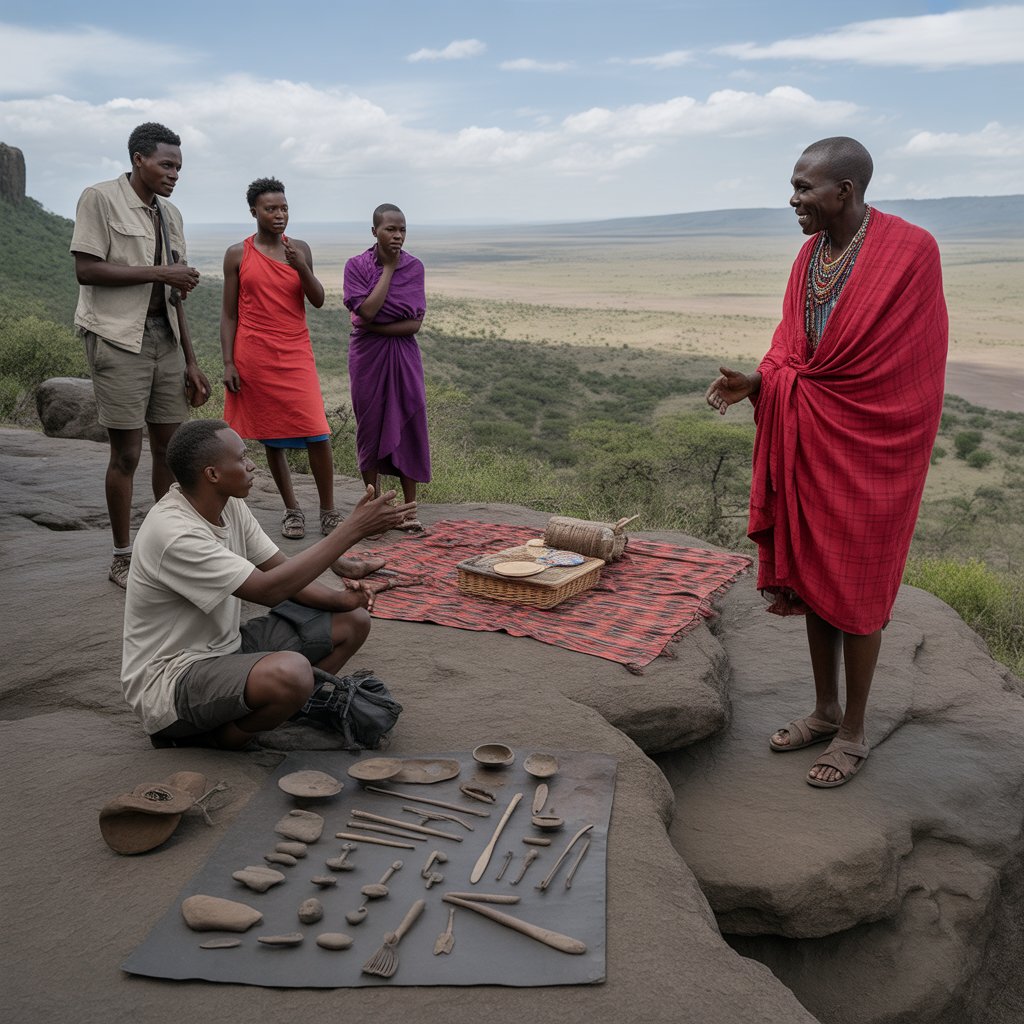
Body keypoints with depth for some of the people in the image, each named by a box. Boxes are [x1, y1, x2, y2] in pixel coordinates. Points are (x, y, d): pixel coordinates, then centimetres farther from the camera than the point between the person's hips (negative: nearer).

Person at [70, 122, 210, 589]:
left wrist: (190, 361, 12)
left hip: (164, 337, 6)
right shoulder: (100, 198, -4)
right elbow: (86, 270, -12)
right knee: (126, 452, -3)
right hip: (119, 339, -6)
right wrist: (158, 272, -16)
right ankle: (123, 558, 10)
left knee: (170, 447, 7)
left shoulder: (170, 214, 14)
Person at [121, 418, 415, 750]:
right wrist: (352, 529, -28)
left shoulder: (231, 505, 0)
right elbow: (268, 589, -30)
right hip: (167, 681, -9)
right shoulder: (173, 534, -27)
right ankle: (212, 736, -9)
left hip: (225, 648, 9)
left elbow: (281, 571, 6)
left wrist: (340, 598, -14)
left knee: (353, 621, 2)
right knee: (291, 672, -38)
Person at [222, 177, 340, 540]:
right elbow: (228, 313, 3)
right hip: (255, 357, -1)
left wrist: (302, 268, -11)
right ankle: (292, 510, 17)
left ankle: (328, 511, 4)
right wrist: (228, 364, -3)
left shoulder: (300, 249, 8)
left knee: (317, 434, -8)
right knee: (272, 436, 5)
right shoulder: (238, 254, 2)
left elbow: (318, 300, 6)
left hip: (296, 354, 1)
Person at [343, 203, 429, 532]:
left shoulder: (414, 267, 1)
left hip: (403, 354, 1)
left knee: (408, 427, 0)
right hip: (368, 356, -1)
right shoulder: (357, 265, -3)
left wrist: (375, 327, -14)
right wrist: (389, 269, -12)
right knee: (370, 427, 5)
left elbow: (415, 323, -6)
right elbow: (367, 310, -17)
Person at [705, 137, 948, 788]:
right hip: (807, 442, 7)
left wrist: (795, 382, -14)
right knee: (811, 576, 14)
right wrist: (758, 381, -12)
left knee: (855, 589, 4)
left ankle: (854, 733, 21)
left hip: (868, 448, -6)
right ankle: (825, 711, 32)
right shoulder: (811, 254, 6)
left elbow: (912, 369, -13)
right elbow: (791, 347, 8)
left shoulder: (910, 252, -14)